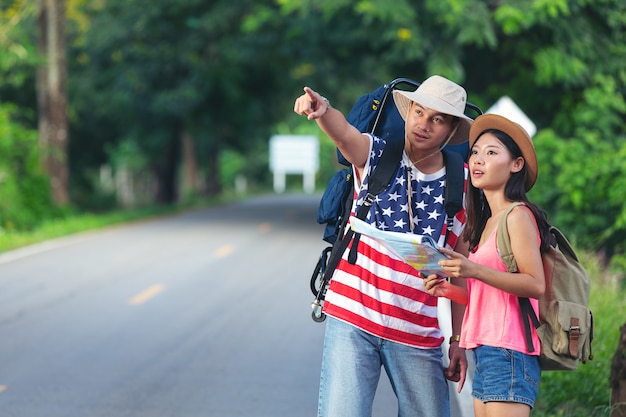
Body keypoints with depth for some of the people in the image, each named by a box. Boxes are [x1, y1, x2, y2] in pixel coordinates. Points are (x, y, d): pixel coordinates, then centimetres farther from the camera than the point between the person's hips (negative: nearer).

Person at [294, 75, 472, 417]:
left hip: (418, 336, 2)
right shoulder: (375, 156, 0)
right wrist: (321, 109, -47)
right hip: (353, 319, -2)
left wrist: (459, 341, 4)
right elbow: (342, 131, -23)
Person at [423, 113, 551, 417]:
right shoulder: (487, 221, 20)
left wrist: (475, 271, -23)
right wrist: (449, 290, 7)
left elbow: (536, 285, -15)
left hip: (507, 351, -9)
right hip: (484, 353, 9)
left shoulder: (518, 214, -6)